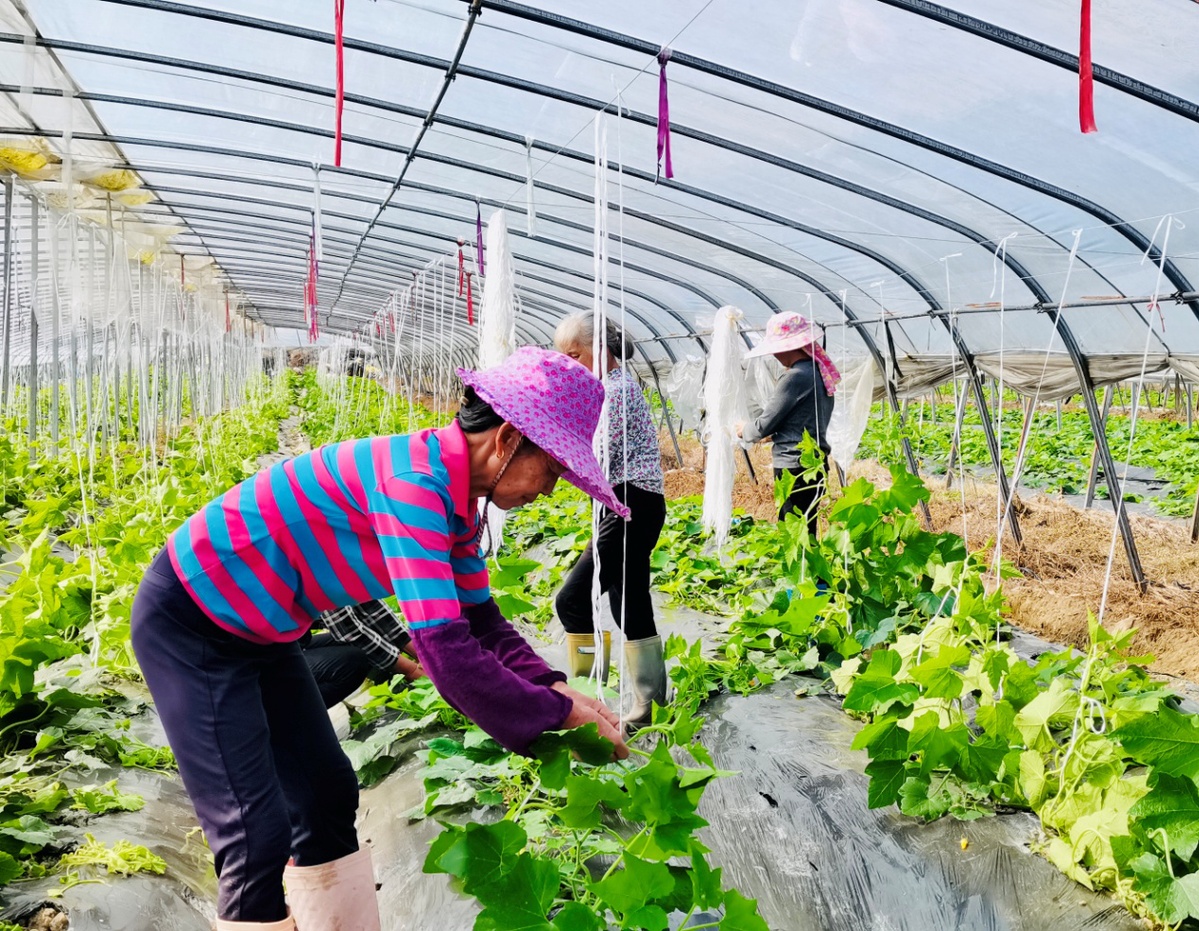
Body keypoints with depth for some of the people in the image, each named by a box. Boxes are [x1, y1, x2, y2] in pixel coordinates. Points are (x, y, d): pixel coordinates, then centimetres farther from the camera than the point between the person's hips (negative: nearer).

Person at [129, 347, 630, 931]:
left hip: (255, 630, 10)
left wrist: (552, 687, -8)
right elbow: (445, 652, -36)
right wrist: (555, 715, -25)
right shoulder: (415, 483, -31)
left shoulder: (454, 497, -1)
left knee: (327, 797, 15)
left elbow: (479, 622, 7)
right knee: (257, 837, -11)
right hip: (187, 622, -10)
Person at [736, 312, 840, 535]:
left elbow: (764, 426, -12)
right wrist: (774, 436, 23)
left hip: (794, 467, -9)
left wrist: (745, 430, 8)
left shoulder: (795, 377, -17)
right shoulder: (819, 371, 11)